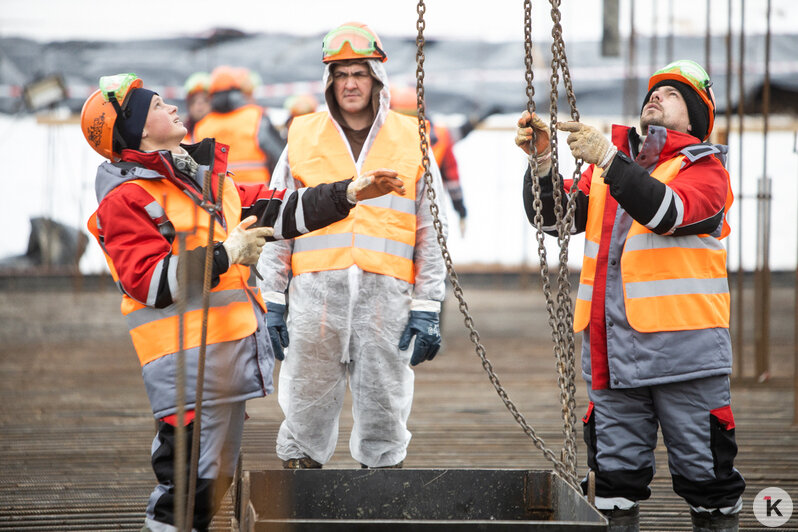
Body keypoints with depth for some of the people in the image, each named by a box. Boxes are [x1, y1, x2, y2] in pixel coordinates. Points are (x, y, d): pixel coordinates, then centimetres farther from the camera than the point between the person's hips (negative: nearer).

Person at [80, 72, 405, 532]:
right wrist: (225, 255, -20)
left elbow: (275, 210, 20)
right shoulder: (127, 199, -10)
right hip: (186, 360, -9)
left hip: (232, 349, 9)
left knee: (218, 477, 16)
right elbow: (150, 282, -18)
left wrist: (348, 194, 14)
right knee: (189, 480, -11)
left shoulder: (207, 178, 18)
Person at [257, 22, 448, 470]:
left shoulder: (410, 142, 9)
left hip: (387, 293, 0)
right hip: (316, 287, 0)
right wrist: (272, 300, 6)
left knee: (384, 403, 4)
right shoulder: (303, 139, 10)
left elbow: (431, 233, 9)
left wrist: (427, 308, 2)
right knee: (308, 398, 1)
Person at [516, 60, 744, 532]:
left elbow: (669, 213, -19)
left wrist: (606, 158, -26)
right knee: (616, 465, 9)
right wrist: (542, 161, -10)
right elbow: (556, 217, 7)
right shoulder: (608, 167, 17)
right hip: (613, 347, 5)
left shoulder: (704, 168, 1)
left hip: (683, 346, -4)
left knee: (704, 466, 1)